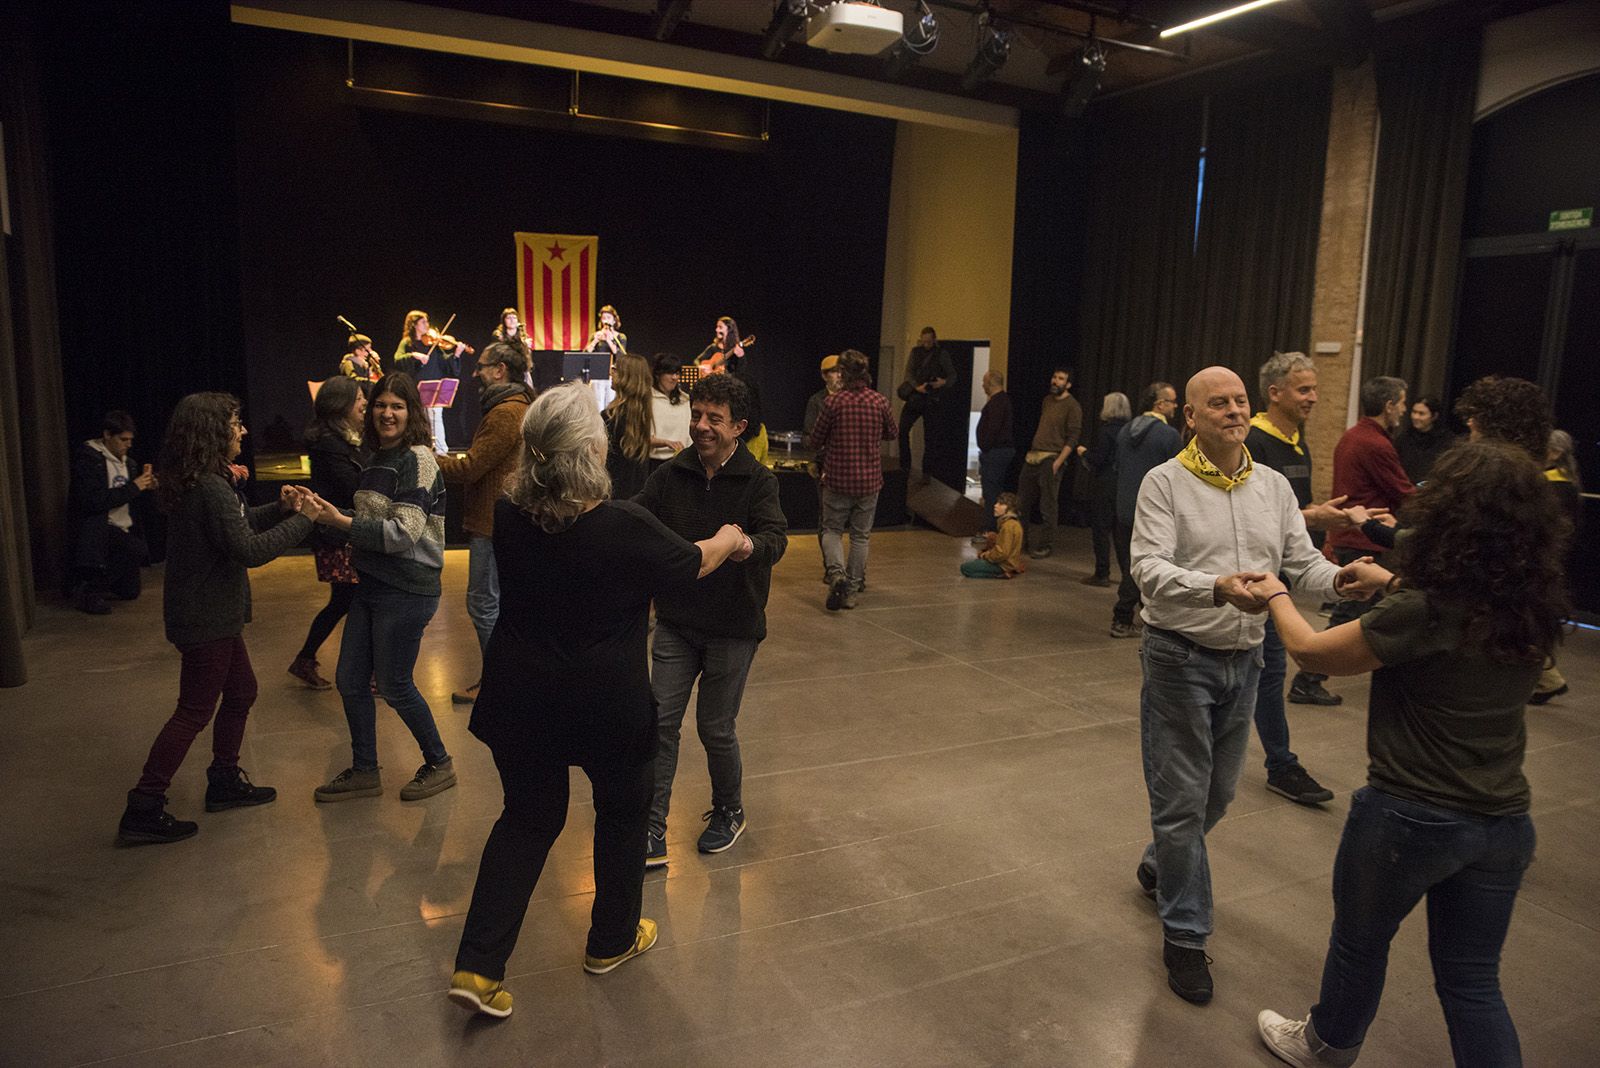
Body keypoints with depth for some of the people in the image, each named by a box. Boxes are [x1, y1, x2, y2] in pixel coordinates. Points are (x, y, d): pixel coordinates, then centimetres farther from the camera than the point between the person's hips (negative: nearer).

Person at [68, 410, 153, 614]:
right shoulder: (88, 458, -13)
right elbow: (94, 501, -24)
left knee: (129, 592, 8)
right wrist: (133, 487, -21)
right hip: (98, 528, -8)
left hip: (123, 529, 8)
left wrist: (143, 483, -2)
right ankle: (89, 590, -17)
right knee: (139, 550, -33)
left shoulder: (123, 459, 11)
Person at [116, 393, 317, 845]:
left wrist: (279, 508, 3)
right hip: (206, 618, -10)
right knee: (195, 711, -1)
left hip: (209, 612, 10)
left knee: (241, 691, 21)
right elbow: (249, 550, -28)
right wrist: (302, 520, -20)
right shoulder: (211, 488, -23)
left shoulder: (193, 483, 8)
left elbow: (236, 524, 17)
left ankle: (224, 782, 33)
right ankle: (143, 811, 7)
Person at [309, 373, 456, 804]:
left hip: (407, 590, -9)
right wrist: (326, 514, 4)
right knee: (350, 680, 12)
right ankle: (364, 772, 28)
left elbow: (404, 533, -22)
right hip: (372, 586, 9)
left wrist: (341, 521, -19)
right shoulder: (378, 460, 12)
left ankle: (439, 764, 22)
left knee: (394, 685, 2)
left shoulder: (417, 459, -14)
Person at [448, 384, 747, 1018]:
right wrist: (729, 539, 17)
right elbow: (694, 563, -5)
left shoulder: (509, 516, -9)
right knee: (623, 812, 21)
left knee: (528, 817, 20)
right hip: (608, 704, -4)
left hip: (520, 698, 4)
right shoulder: (625, 527, -22)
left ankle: (477, 967, 16)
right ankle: (613, 940, 39)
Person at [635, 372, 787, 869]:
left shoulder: (758, 482, -12)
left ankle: (729, 812, 34)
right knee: (661, 722, 1)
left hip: (733, 627, -3)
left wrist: (749, 546, -50)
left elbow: (776, 538, -26)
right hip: (675, 622, 3)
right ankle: (652, 836, 11)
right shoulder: (668, 476, -1)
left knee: (716, 728, 7)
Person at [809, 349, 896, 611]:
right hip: (869, 479, 2)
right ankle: (852, 591, 16)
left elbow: (816, 439, -2)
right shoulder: (881, 401, -4)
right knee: (860, 536, 13)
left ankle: (836, 572, -13)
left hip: (837, 478, -2)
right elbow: (891, 434, 12)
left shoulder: (834, 402, -11)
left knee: (832, 530, 13)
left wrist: (822, 452, 20)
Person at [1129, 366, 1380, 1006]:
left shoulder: (1274, 486, 7)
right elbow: (1149, 568, -21)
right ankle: (1185, 933, 16)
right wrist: (1217, 587, -39)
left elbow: (1302, 563, 4)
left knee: (1218, 794, 18)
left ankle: (1159, 866, 45)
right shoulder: (1166, 482, -10)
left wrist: (1337, 579, -19)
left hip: (1244, 658, 6)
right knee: (1182, 800, 1)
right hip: (1180, 657, -5)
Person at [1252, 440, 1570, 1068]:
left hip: (1410, 816, -5)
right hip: (1503, 822, 5)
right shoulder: (1533, 608, -5)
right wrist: (1392, 584, 28)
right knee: (1472, 979, 18)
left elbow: (1310, 651, -12)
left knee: (1361, 942, 20)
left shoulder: (1424, 611, -24)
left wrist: (1276, 597, 6)